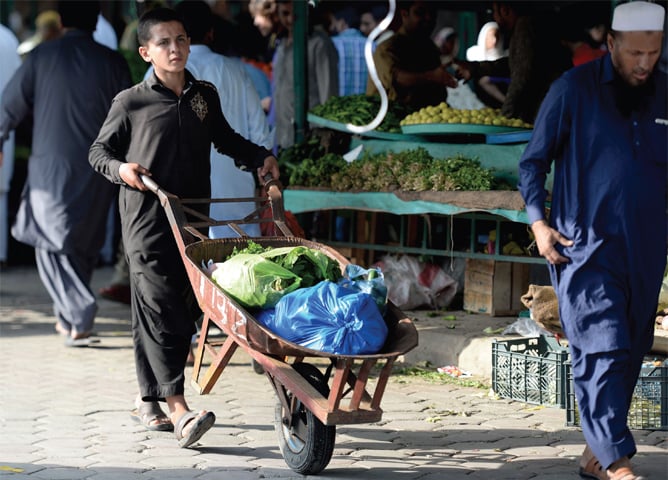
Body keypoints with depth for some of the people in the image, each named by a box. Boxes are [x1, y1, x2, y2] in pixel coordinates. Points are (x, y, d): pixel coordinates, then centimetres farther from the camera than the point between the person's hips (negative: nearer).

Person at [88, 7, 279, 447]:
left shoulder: (205, 96, 12)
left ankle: (153, 398, 21)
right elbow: (99, 151, 8)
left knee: (185, 310, 7)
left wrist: (260, 157, 16)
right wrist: (120, 168, -12)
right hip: (147, 222, -5)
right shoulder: (131, 103, -1)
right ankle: (178, 410, -20)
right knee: (159, 308, -13)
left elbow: (225, 139, 29)